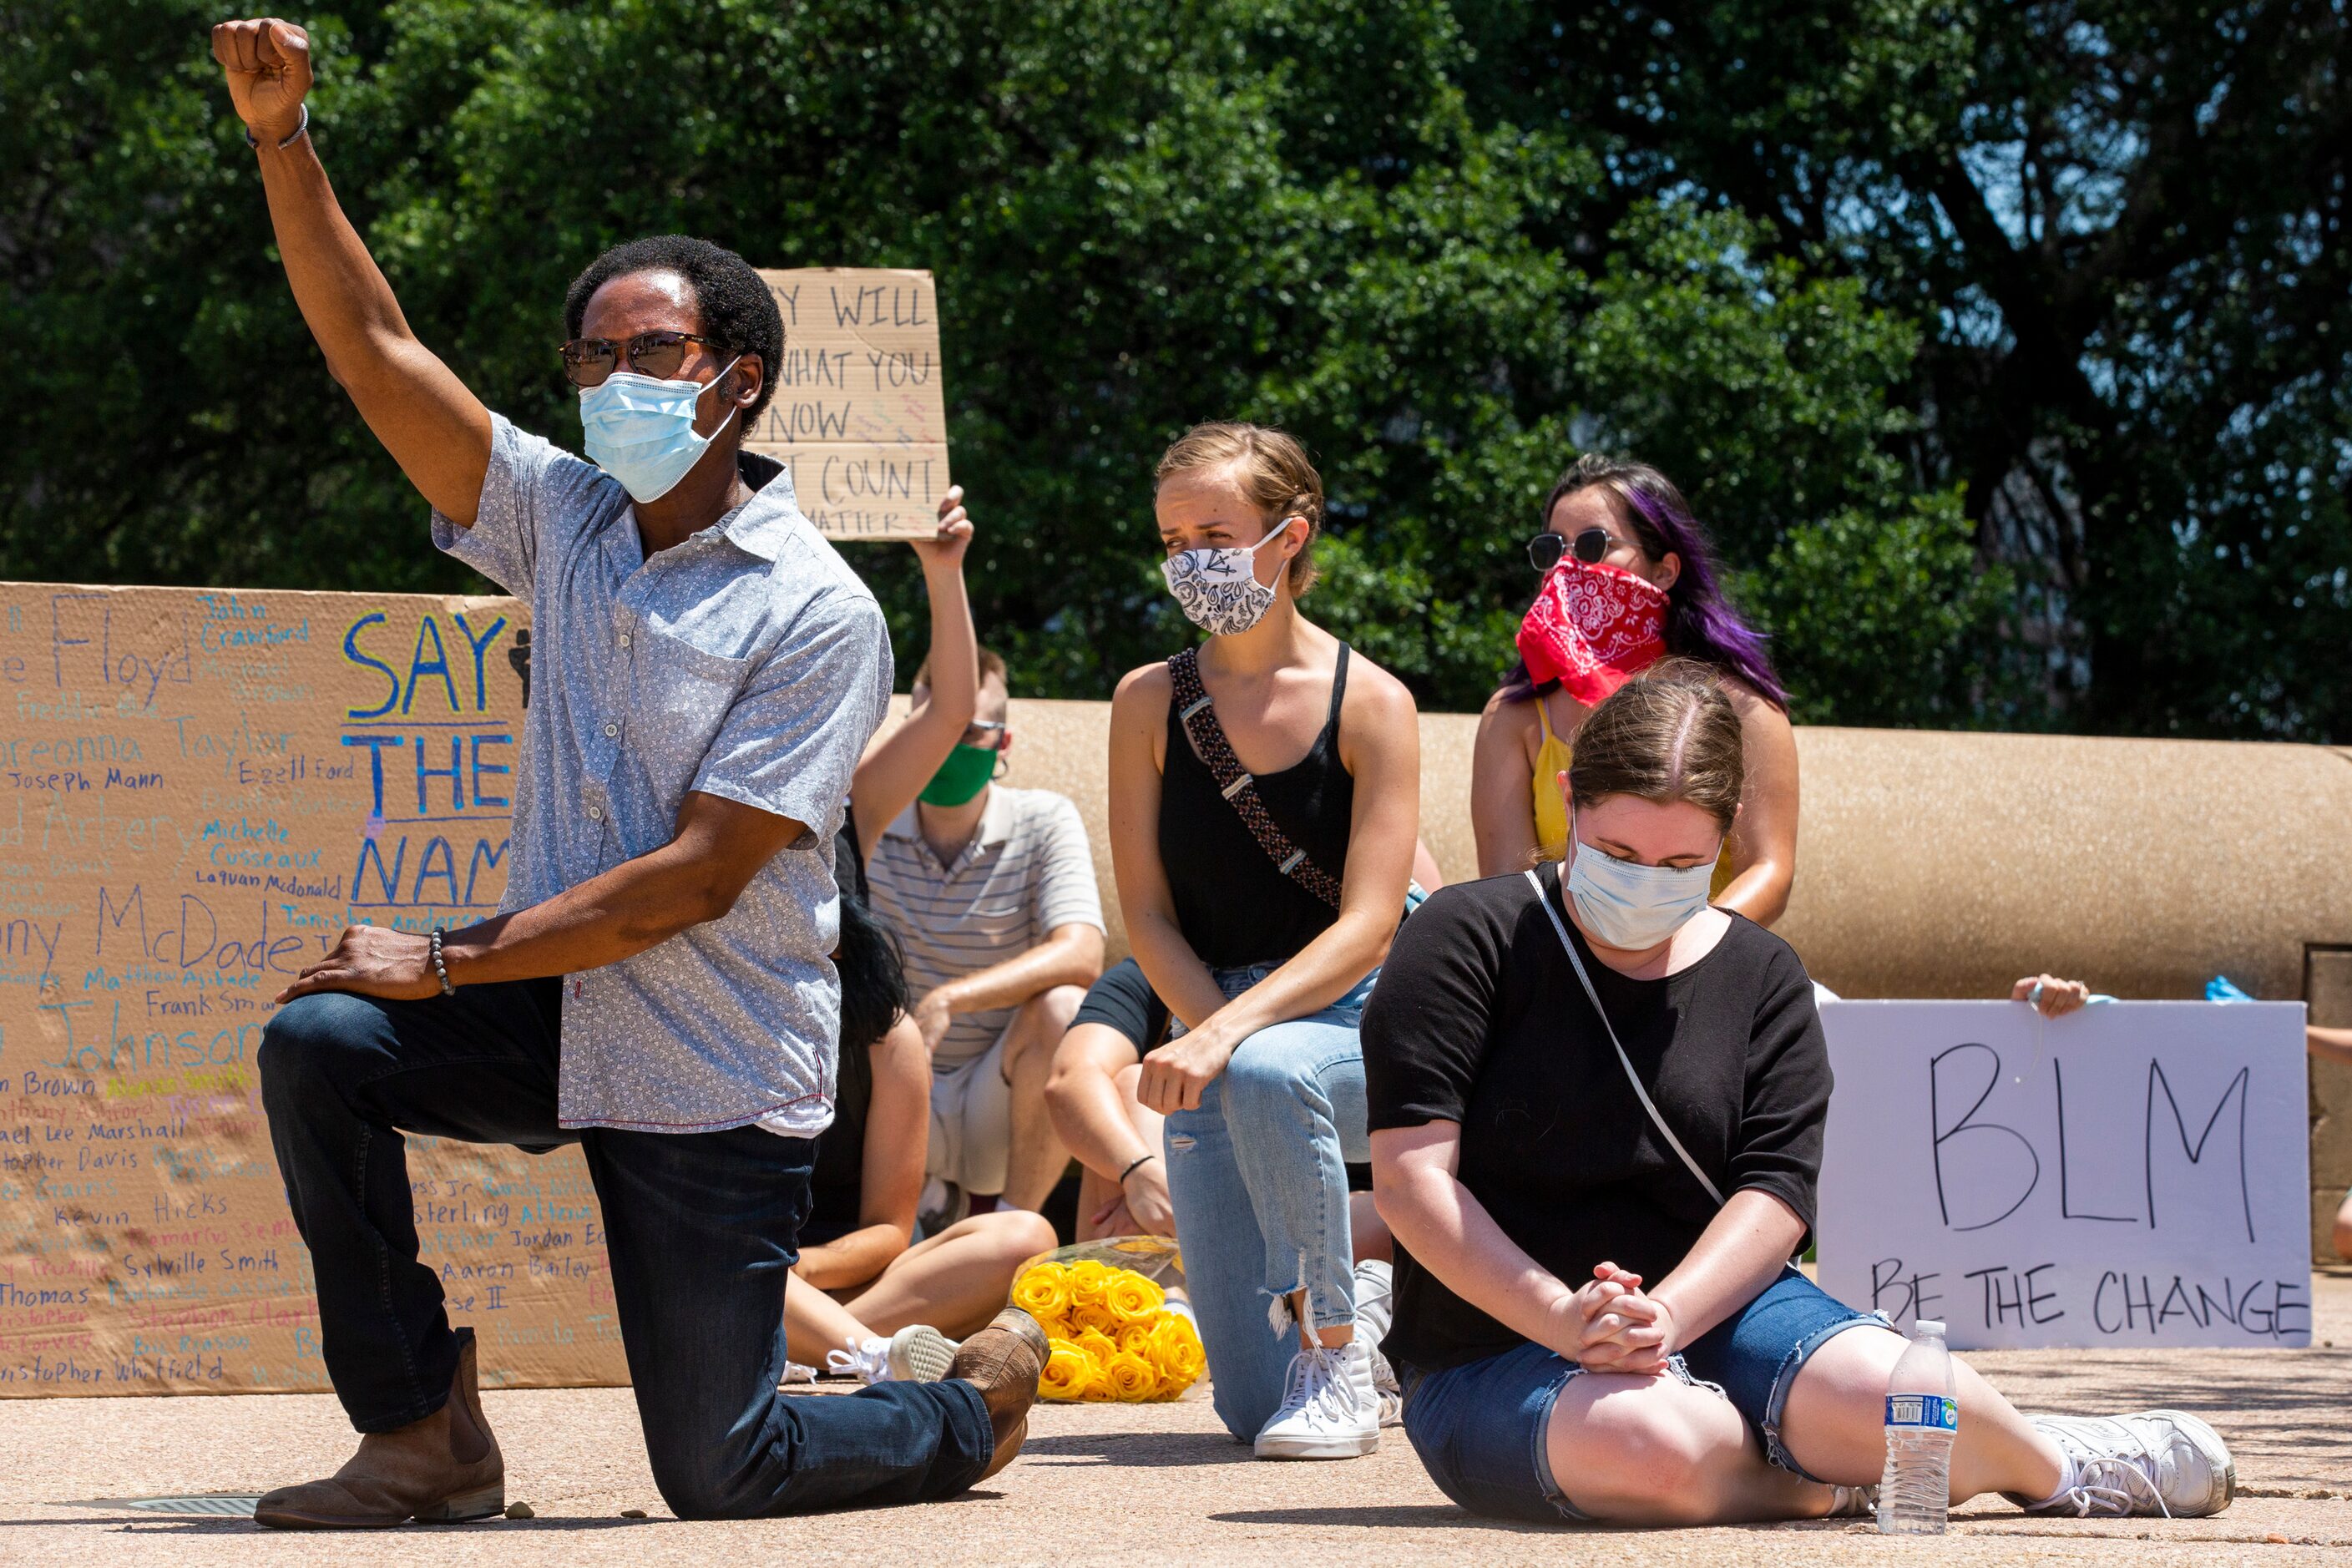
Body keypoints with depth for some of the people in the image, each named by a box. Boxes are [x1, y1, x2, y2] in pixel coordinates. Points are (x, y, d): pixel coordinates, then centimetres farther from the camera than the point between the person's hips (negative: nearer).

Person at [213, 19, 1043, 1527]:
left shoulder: (818, 614, -15)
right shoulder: (566, 518, 3)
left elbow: (695, 879, -19)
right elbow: (377, 351, -2)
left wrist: (446, 961, -20)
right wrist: (283, 141, -13)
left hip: (716, 1074, -5)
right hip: (557, 1013, 5)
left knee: (720, 1474, -2)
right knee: (319, 1043, -22)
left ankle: (978, 1407, 31)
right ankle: (427, 1436, -8)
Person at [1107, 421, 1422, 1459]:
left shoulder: (1369, 703, -7)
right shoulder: (1150, 704, 2)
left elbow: (1366, 927, -14)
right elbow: (1148, 916, 0)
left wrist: (1234, 1036, -28)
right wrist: (1209, 1034, -17)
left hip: (1352, 1020, -3)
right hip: (1210, 1035, 3)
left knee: (1268, 1075, -42)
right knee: (1250, 1404, -5)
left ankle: (1338, 1356, -20)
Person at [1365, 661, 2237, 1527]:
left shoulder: (1761, 977, 8)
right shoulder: (1466, 940, -4)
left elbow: (1777, 1194, -2)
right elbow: (1411, 1178, -12)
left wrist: (1665, 1317, -22)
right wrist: (1568, 1322, -24)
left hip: (1714, 1313, 3)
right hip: (1496, 1354, -3)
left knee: (1885, 1400, -27)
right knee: (1652, 1445, -38)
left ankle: (2049, 1467, 5)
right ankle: (1837, 1486, -8)